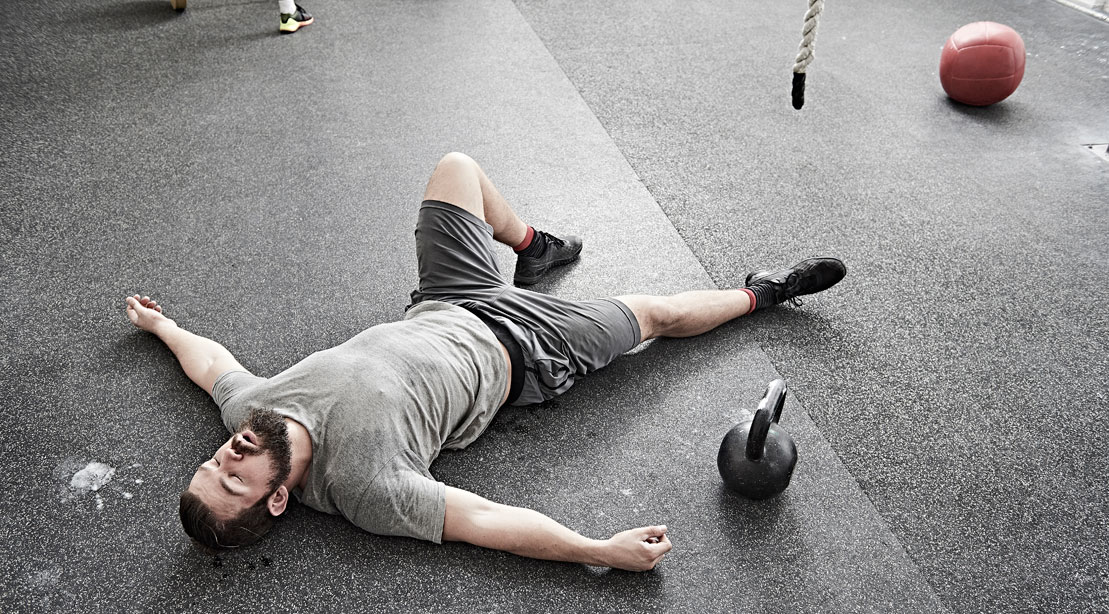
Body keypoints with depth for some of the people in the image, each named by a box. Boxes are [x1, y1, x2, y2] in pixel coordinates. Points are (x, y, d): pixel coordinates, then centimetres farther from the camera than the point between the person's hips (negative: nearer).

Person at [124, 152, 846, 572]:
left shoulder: (250, 408, -17)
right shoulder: (364, 485, -34)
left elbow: (214, 362, 4)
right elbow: (484, 519, -32)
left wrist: (161, 325, 23)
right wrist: (604, 552, -35)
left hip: (441, 309, 6)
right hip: (508, 348, -6)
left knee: (457, 166, 16)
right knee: (654, 311, 5)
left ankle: (533, 246, 41)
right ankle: (759, 293, 34)